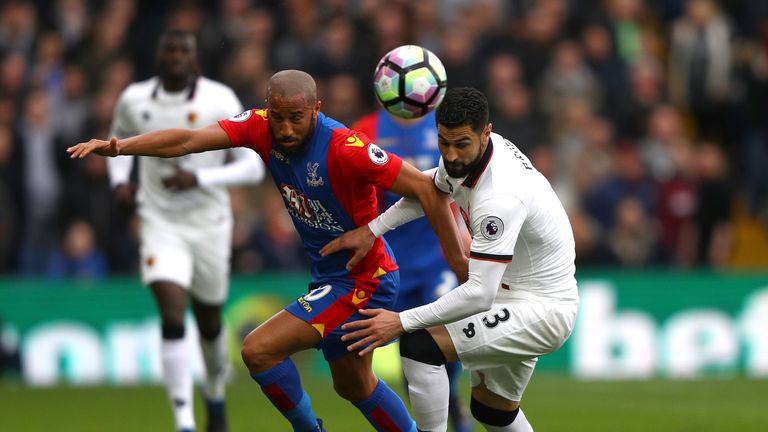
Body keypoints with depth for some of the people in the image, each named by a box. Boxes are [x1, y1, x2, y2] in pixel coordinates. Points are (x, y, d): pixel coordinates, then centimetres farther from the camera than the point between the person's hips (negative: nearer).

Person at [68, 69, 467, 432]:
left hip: (361, 282, -8)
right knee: (354, 387, 24)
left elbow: (425, 189, -24)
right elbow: (189, 140, -18)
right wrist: (120, 146, -31)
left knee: (259, 350, -15)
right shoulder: (261, 127, -10)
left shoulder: (345, 149, -28)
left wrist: (459, 263, -22)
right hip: (329, 277, 8)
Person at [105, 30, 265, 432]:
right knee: (172, 318, -17)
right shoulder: (134, 100, -2)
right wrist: (120, 179, 2)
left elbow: (252, 166, -9)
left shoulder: (220, 101, -11)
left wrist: (199, 179, -22)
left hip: (209, 221, 0)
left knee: (209, 320, 16)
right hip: (160, 222, 0)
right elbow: (120, 138, 21)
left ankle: (215, 392, 46)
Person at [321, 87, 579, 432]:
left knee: (419, 346, -21)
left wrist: (402, 322, -34)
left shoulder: (500, 195, -31)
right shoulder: (467, 154, -4)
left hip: (541, 311, -10)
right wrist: (372, 229, 8)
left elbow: (480, 294, -35)